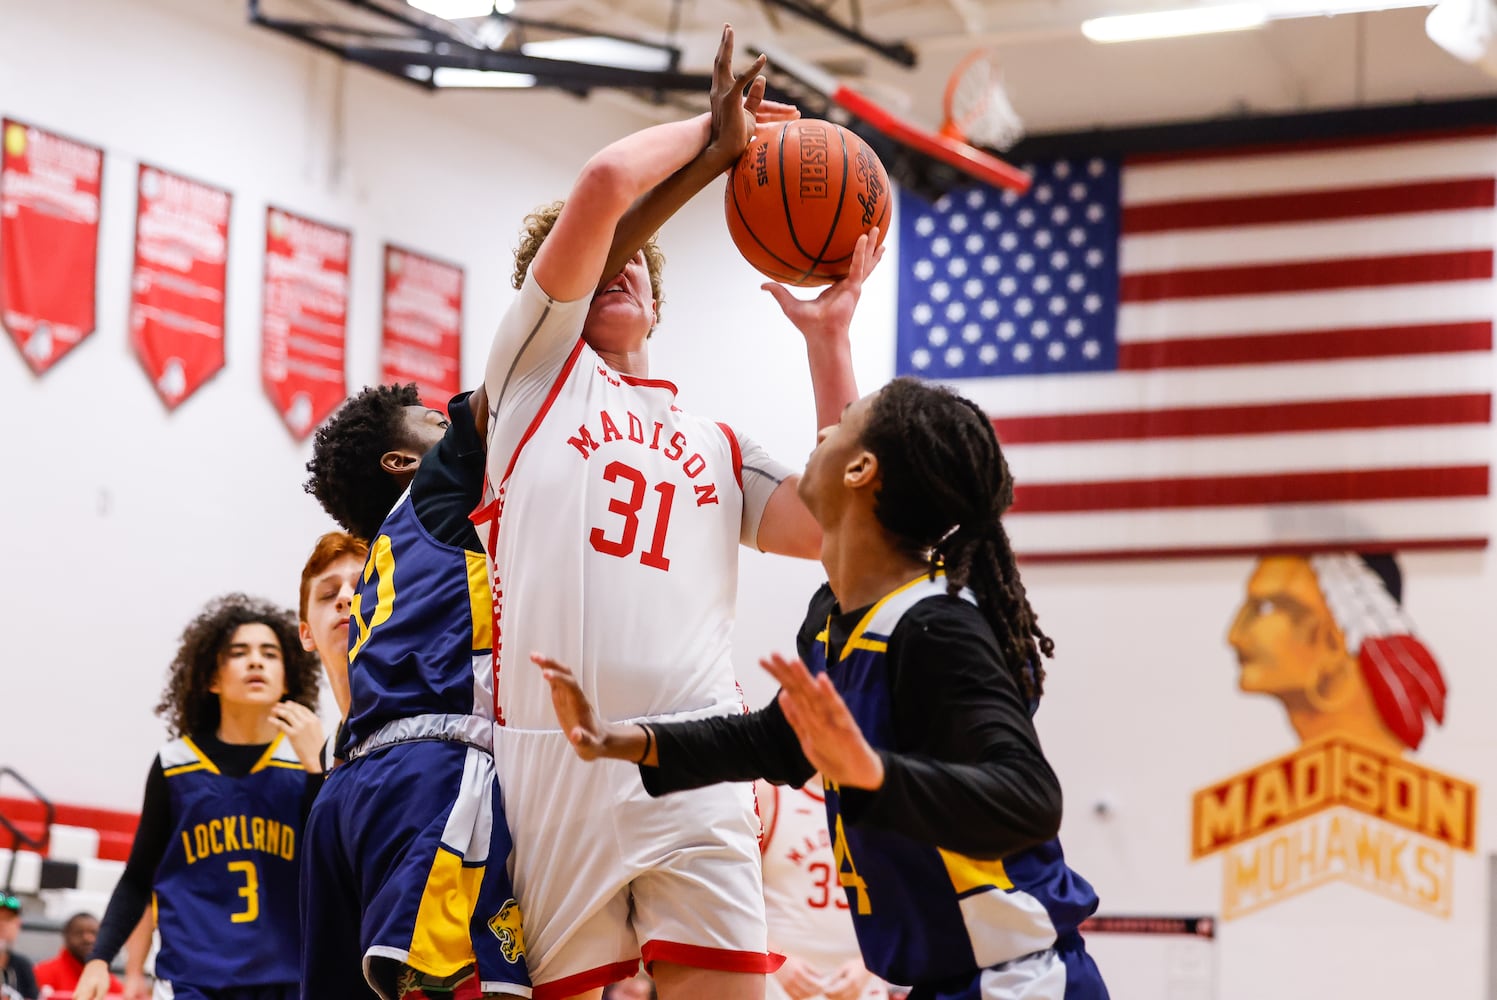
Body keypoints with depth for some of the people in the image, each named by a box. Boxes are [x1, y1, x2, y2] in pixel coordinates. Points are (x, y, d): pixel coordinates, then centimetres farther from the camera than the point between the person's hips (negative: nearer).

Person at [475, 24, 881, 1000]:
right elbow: (603, 184, 2)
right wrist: (712, 136, 18)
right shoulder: (540, 366, 16)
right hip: (551, 758, -3)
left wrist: (828, 336, 14)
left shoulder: (717, 449, 26)